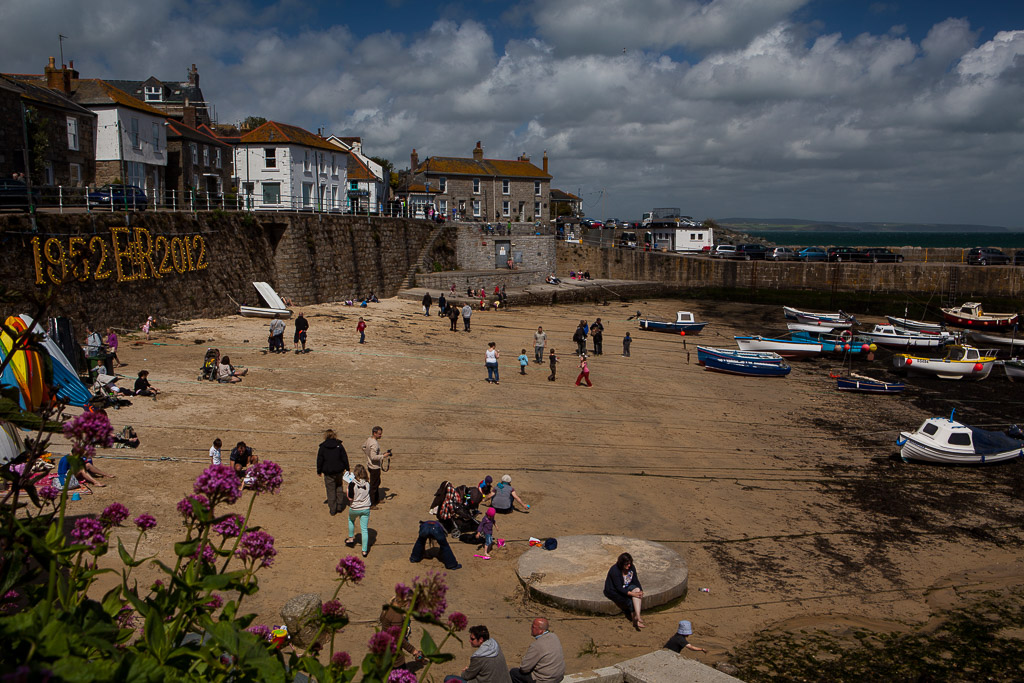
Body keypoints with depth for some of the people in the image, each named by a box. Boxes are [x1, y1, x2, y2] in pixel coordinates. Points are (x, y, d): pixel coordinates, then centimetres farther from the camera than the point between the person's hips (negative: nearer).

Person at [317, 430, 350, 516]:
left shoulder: (322, 447, -5)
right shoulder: (339, 445, -3)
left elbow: (319, 460, -1)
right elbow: (345, 458, -2)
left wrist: (319, 471, 10)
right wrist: (347, 469, 7)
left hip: (328, 472, -1)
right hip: (339, 471, 1)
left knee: (330, 491, 6)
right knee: (339, 488, 19)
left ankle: (332, 511, 9)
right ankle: (339, 506, 19)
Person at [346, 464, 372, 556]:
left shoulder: (352, 484, -19)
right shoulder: (367, 483, -6)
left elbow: (350, 498, -16)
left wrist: (348, 488, -5)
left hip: (354, 508, -2)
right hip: (366, 508, 2)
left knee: (351, 520, 32)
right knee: (364, 529, 7)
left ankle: (351, 538, 42)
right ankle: (364, 550, 9)